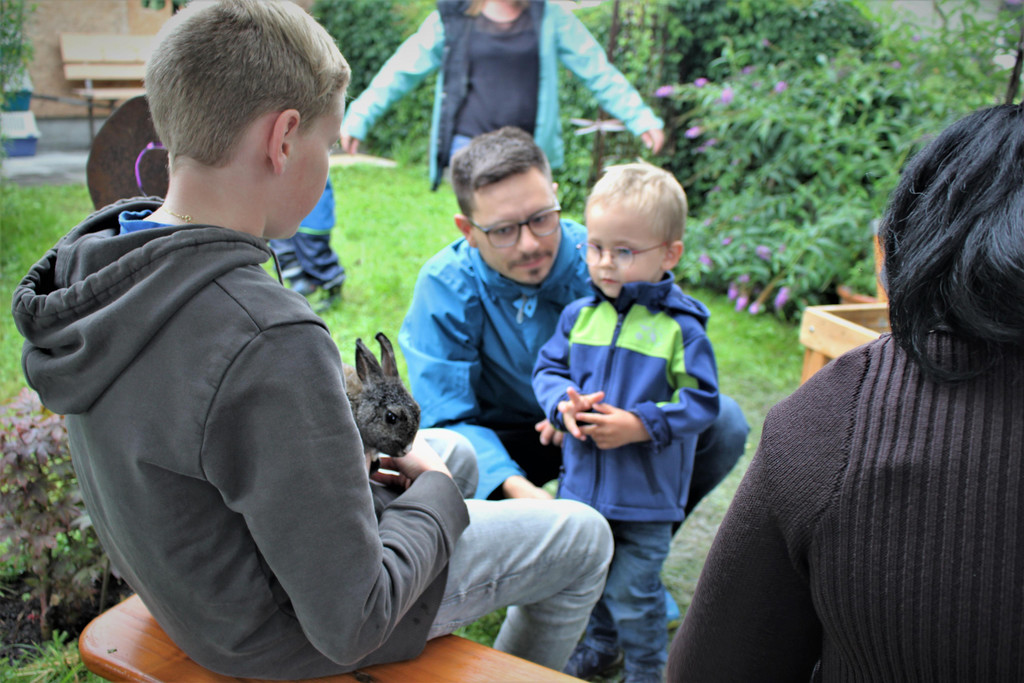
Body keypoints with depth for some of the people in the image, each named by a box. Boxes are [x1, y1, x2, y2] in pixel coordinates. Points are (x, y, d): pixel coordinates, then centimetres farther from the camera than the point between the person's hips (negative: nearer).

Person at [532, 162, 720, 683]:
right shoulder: (579, 314, -2)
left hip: (645, 495, -5)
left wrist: (640, 425, -23)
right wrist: (564, 404, -14)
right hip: (581, 483, 5)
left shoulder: (680, 327, -15)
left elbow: (701, 403, -13)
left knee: (633, 592, 7)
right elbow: (548, 368, 6)